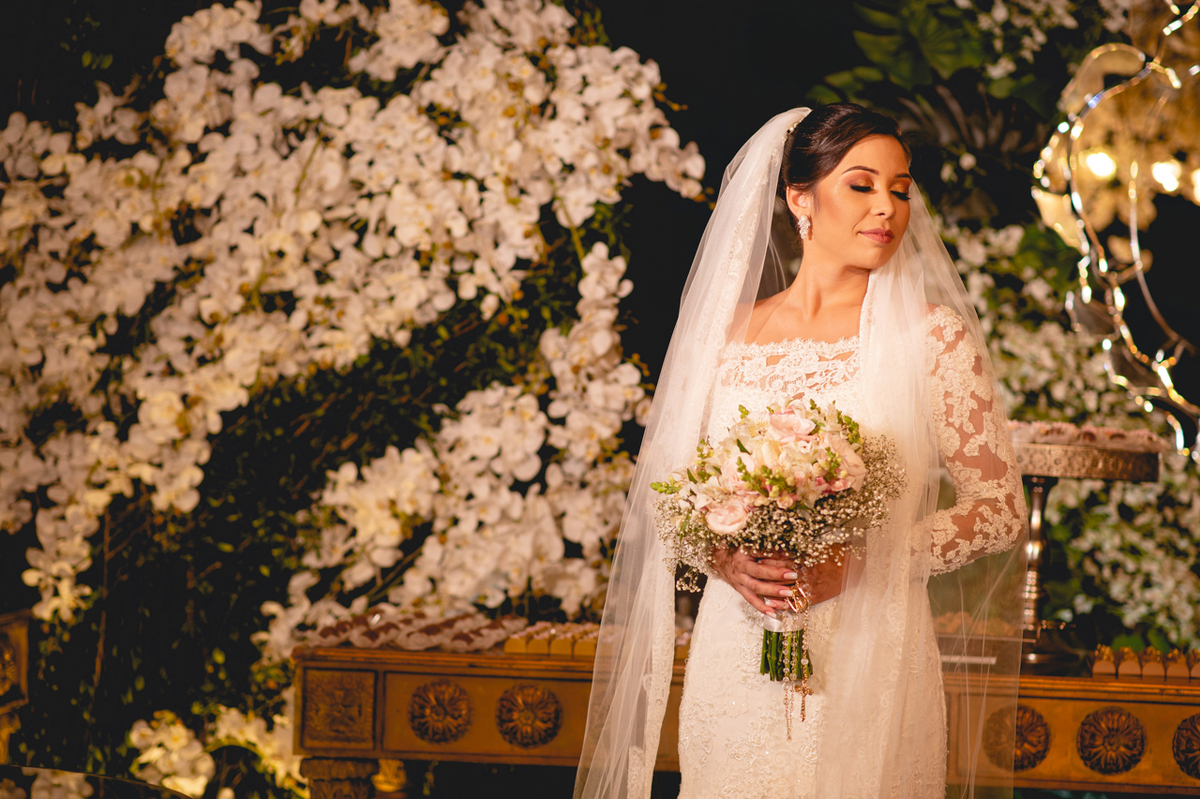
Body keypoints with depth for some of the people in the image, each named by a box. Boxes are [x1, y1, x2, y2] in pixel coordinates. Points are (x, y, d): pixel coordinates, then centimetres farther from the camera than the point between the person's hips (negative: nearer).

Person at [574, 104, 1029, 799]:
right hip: (736, 658, 2)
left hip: (869, 661, -2)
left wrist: (860, 564, -13)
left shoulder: (933, 336, -1)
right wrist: (725, 557, -9)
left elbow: (1000, 508, -2)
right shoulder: (729, 334, 7)